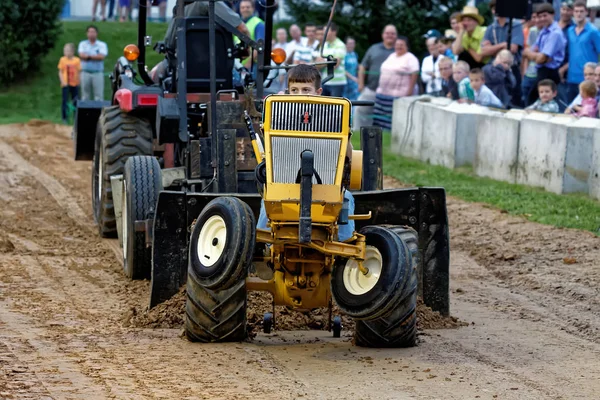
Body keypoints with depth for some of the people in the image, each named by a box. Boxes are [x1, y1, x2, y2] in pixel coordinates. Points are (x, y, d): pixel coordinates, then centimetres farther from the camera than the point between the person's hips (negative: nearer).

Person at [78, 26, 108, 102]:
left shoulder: (102, 45, 5)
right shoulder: (82, 44, 10)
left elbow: (101, 56, -10)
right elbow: (82, 55, -7)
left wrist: (89, 56, -6)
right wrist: (95, 57, -8)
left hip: (98, 73, -1)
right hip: (85, 72, 1)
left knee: (99, 96, -5)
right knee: (85, 96, 4)